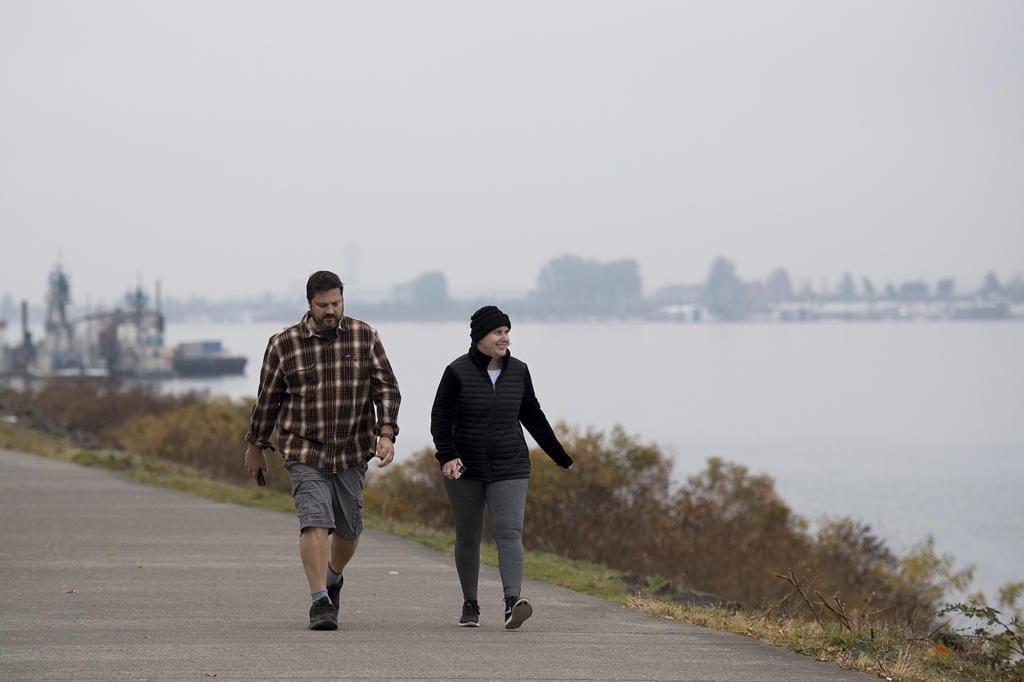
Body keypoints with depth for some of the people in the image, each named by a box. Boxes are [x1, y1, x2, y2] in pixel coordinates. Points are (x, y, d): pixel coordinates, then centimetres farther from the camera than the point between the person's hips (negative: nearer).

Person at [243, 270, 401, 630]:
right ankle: (320, 602, -18)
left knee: (348, 530, 12)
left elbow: (386, 388, -2)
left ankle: (333, 577, 41)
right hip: (304, 452, -2)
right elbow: (267, 398, 5)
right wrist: (255, 447, 13)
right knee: (315, 522, -18)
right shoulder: (283, 344, -5)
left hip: (351, 453, 2)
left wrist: (386, 434, -16)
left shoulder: (364, 336, -1)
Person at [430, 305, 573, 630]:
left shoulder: (518, 371, 4)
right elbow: (440, 418, -7)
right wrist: (447, 456, -22)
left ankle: (513, 602, -29)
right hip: (465, 468, -1)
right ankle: (470, 605, 23)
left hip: (509, 468, 1)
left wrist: (561, 457, 18)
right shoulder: (458, 372, -6)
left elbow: (533, 417, 14)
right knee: (467, 538, 8)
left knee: (509, 532, -15)